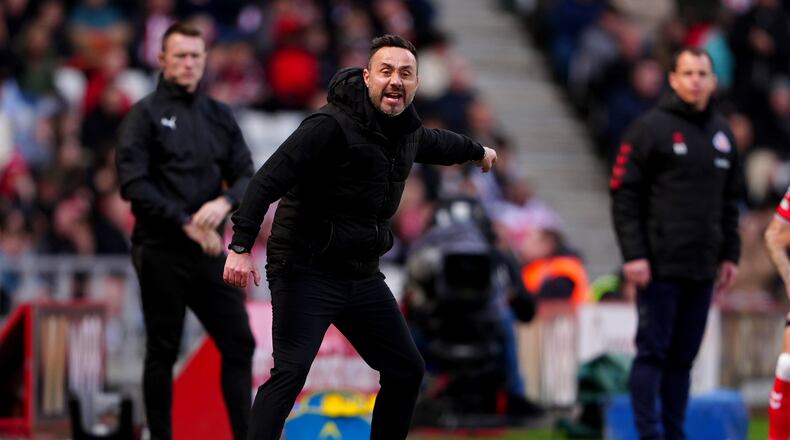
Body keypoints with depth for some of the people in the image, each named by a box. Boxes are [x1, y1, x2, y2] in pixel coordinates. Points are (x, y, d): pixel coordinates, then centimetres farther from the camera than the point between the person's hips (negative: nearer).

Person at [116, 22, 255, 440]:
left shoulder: (219, 116, 13)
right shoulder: (146, 115, -2)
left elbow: (246, 175, 11)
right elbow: (134, 184, -12)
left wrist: (224, 202, -12)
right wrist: (185, 223, -17)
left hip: (209, 249, 5)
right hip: (161, 252, -5)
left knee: (239, 343, 1)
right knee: (163, 352, 2)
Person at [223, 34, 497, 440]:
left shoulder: (407, 133, 9)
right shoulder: (332, 126, -18)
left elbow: (436, 143, 35)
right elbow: (268, 180, -24)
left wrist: (477, 151, 55)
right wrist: (241, 246, -32)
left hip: (362, 277, 8)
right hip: (307, 273, -8)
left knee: (407, 370, 12)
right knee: (290, 372, -20)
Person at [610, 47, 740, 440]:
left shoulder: (722, 132, 14)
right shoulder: (651, 128, -5)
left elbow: (729, 200, 20)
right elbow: (624, 195, -8)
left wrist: (730, 253, 13)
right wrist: (633, 255, -14)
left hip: (703, 267, 6)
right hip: (660, 266, -6)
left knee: (684, 356, 8)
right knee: (652, 351, -5)